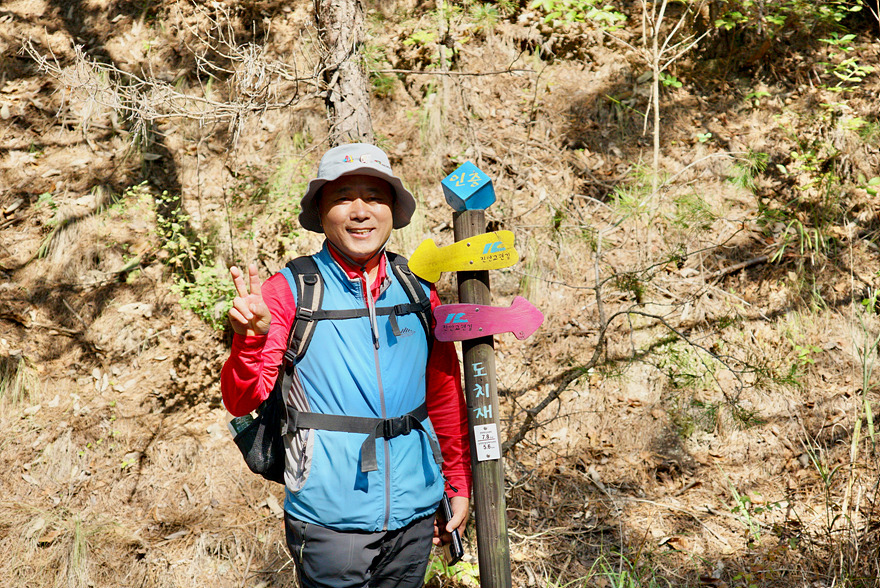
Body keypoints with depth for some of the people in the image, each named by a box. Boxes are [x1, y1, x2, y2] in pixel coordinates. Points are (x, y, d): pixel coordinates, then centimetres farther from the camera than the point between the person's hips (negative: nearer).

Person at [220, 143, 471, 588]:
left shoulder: (419, 291, 5)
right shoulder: (289, 291, -6)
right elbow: (242, 402, -11)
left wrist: (458, 484, 17)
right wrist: (250, 339, -30)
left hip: (414, 515, 4)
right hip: (330, 521, -4)